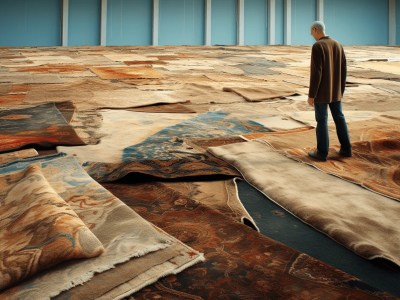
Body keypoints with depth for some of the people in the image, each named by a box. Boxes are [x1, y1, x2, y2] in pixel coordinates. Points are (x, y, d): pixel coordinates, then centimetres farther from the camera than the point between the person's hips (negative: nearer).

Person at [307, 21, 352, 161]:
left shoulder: (317, 47, -18)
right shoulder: (338, 45, 5)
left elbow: (316, 73, -21)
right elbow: (343, 70, 8)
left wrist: (311, 95, -15)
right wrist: (341, 90, 18)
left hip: (321, 92, -6)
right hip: (335, 91, 6)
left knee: (321, 121, 3)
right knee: (339, 118, 15)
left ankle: (322, 152, 11)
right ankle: (346, 149, 20)